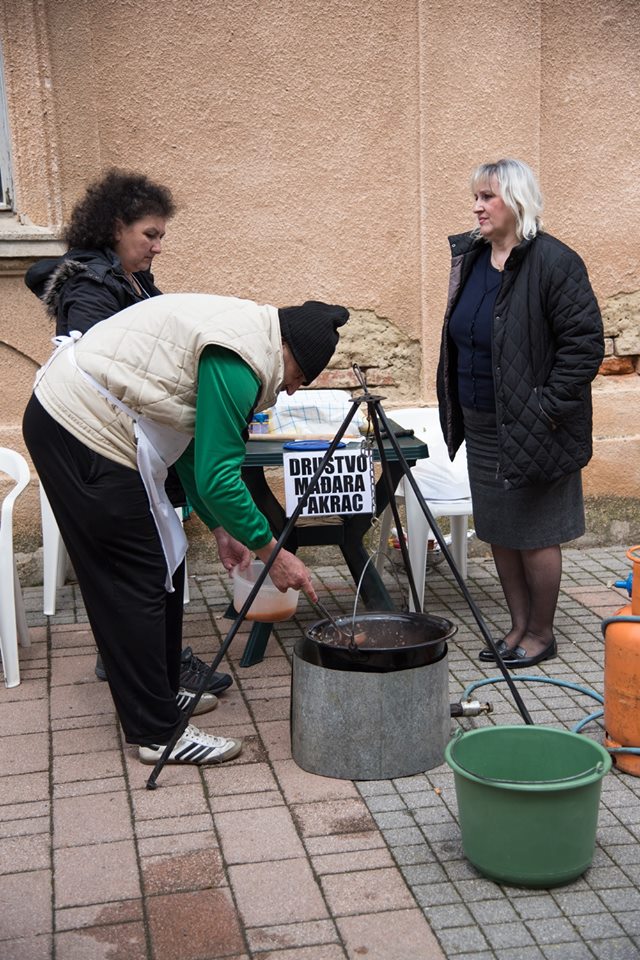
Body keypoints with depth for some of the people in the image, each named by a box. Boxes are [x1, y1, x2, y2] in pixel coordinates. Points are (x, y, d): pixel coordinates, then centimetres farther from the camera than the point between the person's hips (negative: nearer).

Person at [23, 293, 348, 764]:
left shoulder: (245, 326, 14)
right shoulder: (241, 360, -18)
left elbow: (192, 442, 20)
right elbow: (217, 476, -20)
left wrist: (220, 528, 19)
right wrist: (273, 553, -9)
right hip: (85, 429, -11)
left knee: (160, 565, 17)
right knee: (139, 579, -5)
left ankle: (162, 692, 31)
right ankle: (158, 732, 5)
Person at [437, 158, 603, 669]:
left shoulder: (553, 262, -15)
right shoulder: (470, 255, 9)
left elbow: (584, 343, -16)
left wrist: (547, 408, -18)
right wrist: (457, 408, 15)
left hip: (531, 429, -8)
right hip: (482, 425, 8)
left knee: (535, 535, 3)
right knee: (498, 531, 14)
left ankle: (541, 633, 20)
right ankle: (519, 626, 29)